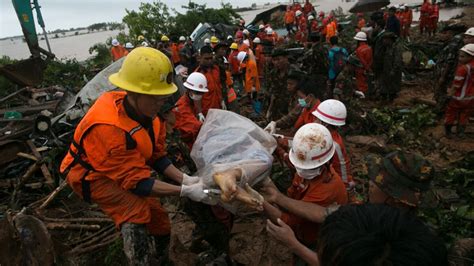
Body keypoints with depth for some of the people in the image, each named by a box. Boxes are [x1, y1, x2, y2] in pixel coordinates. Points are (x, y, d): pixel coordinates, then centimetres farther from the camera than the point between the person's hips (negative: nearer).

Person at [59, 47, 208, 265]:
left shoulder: (144, 110, -18)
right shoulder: (109, 128, -40)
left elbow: (157, 156, -7)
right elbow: (137, 181, -34)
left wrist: (184, 179, -19)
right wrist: (185, 191, -35)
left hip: (127, 170, 7)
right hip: (91, 175, -6)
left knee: (158, 219, 8)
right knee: (136, 210, -29)